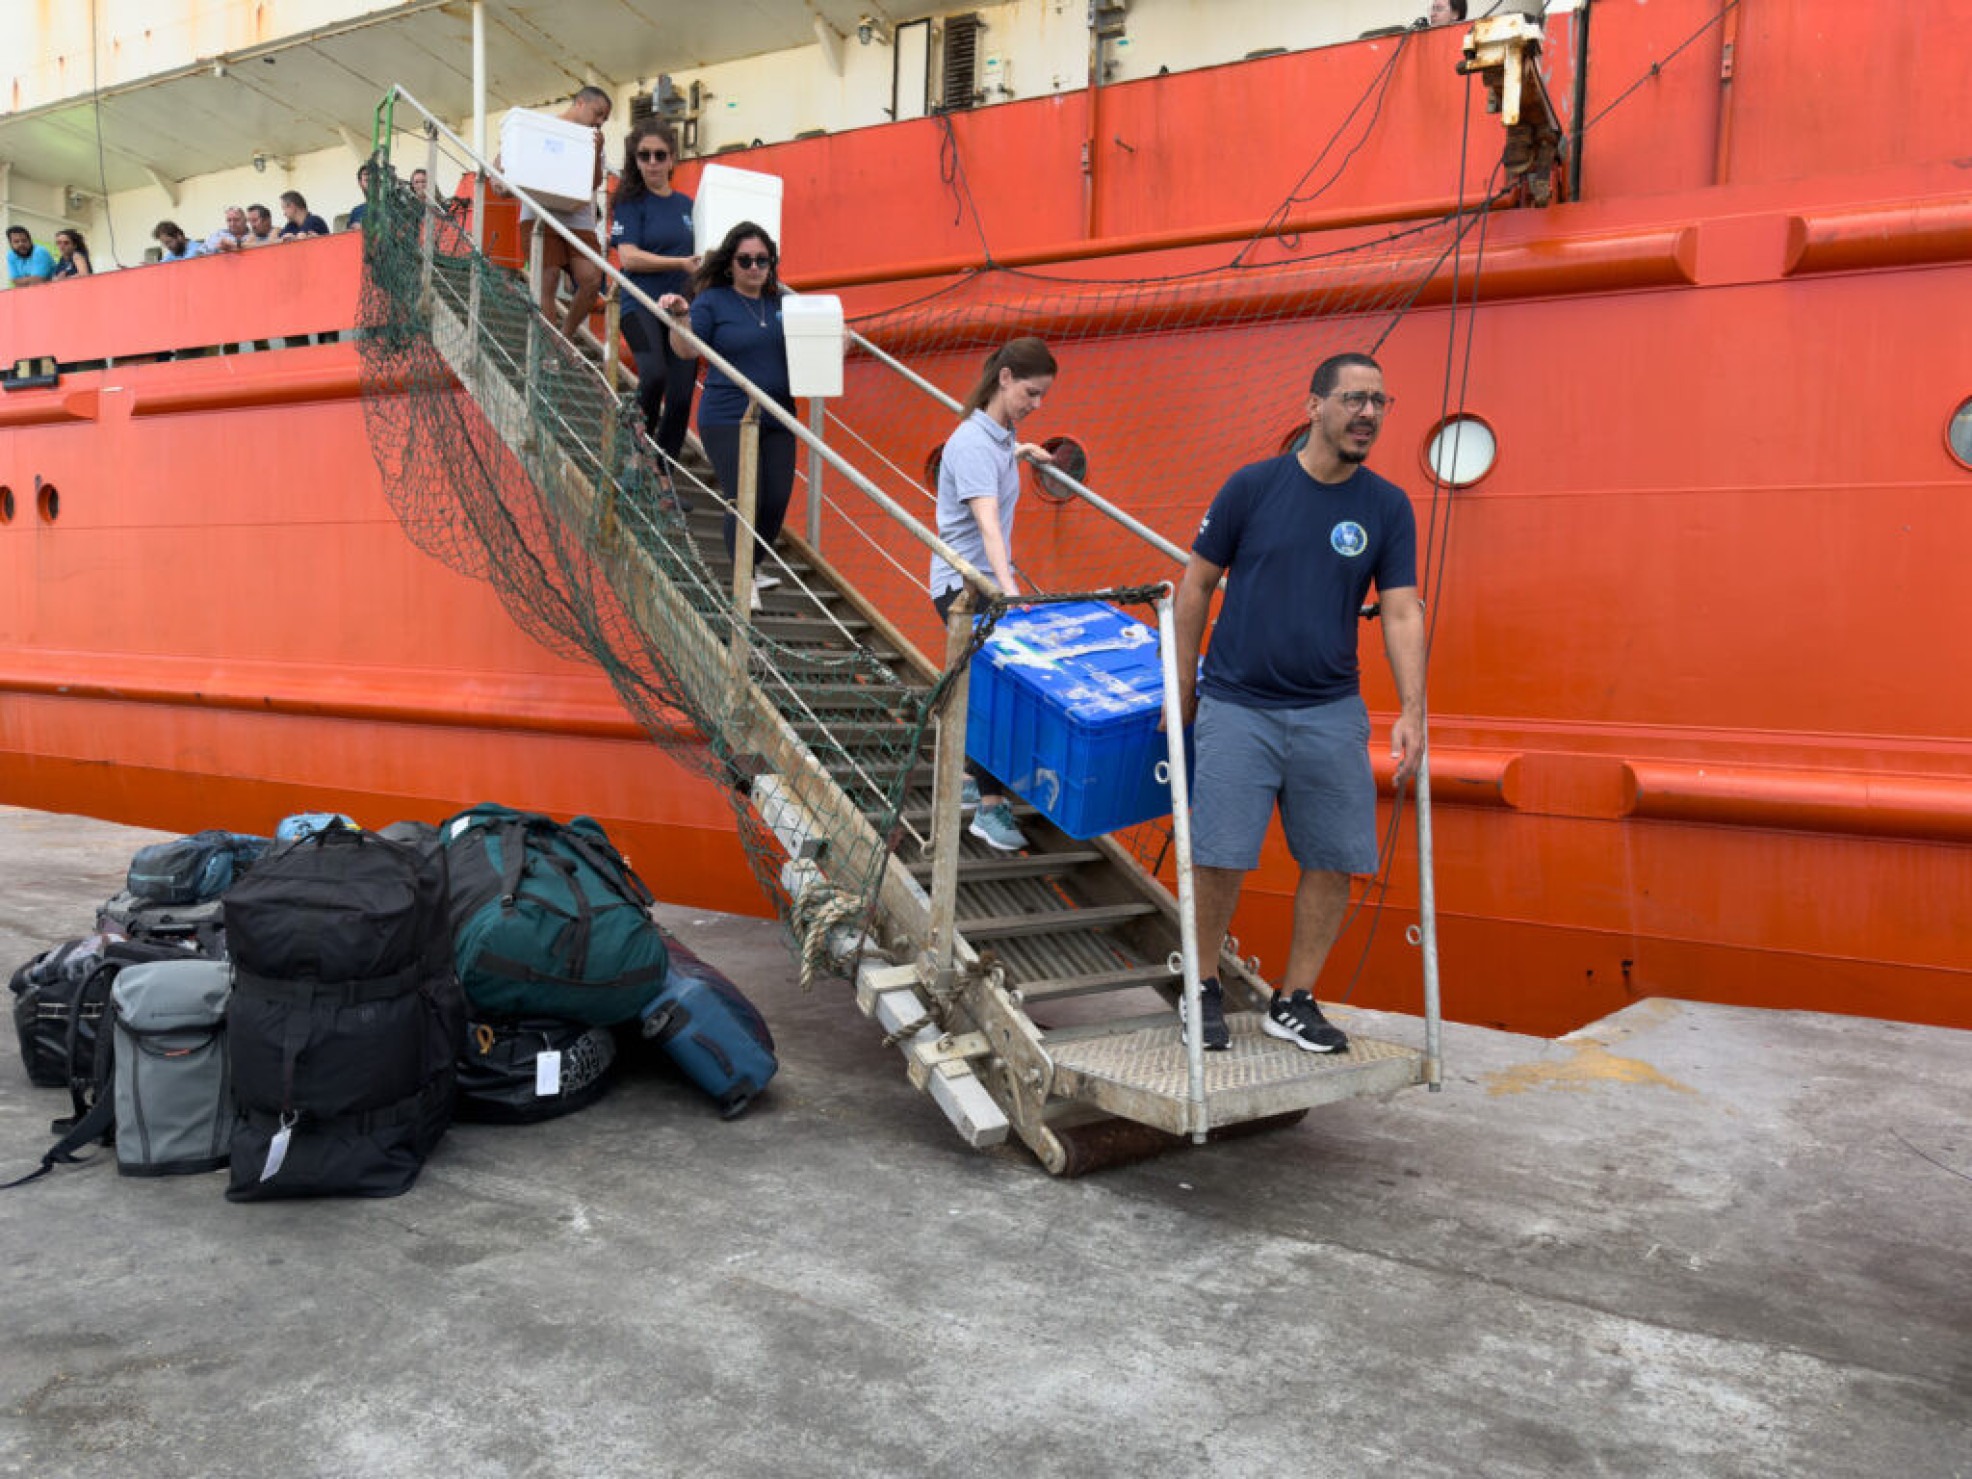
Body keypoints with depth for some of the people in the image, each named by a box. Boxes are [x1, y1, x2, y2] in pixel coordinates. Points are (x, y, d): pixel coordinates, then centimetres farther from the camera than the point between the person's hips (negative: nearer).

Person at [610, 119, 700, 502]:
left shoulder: (687, 204, 15)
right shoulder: (631, 201, 1)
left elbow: (700, 254, 26)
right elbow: (629, 257, -11)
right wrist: (681, 263, -18)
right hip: (642, 303, -5)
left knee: (681, 396, 1)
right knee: (654, 374, -29)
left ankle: (662, 478, 14)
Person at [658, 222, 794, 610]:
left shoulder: (781, 303, 12)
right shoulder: (713, 301, -2)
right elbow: (688, 350, -12)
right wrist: (678, 316, -30)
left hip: (777, 418, 5)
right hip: (728, 420, -5)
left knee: (777, 498, 5)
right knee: (745, 499, -12)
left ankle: (757, 565, 29)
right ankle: (745, 581, 2)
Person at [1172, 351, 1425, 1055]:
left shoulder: (1387, 507, 3)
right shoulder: (1252, 486, -3)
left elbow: (1401, 613, 0)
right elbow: (1197, 583, 4)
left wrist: (1412, 712, -11)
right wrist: (1182, 686, 4)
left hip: (1332, 712, 3)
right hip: (1237, 704, -2)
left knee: (1333, 861, 3)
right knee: (1217, 857, -4)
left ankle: (1293, 1002, 19)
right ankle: (1203, 989, 18)